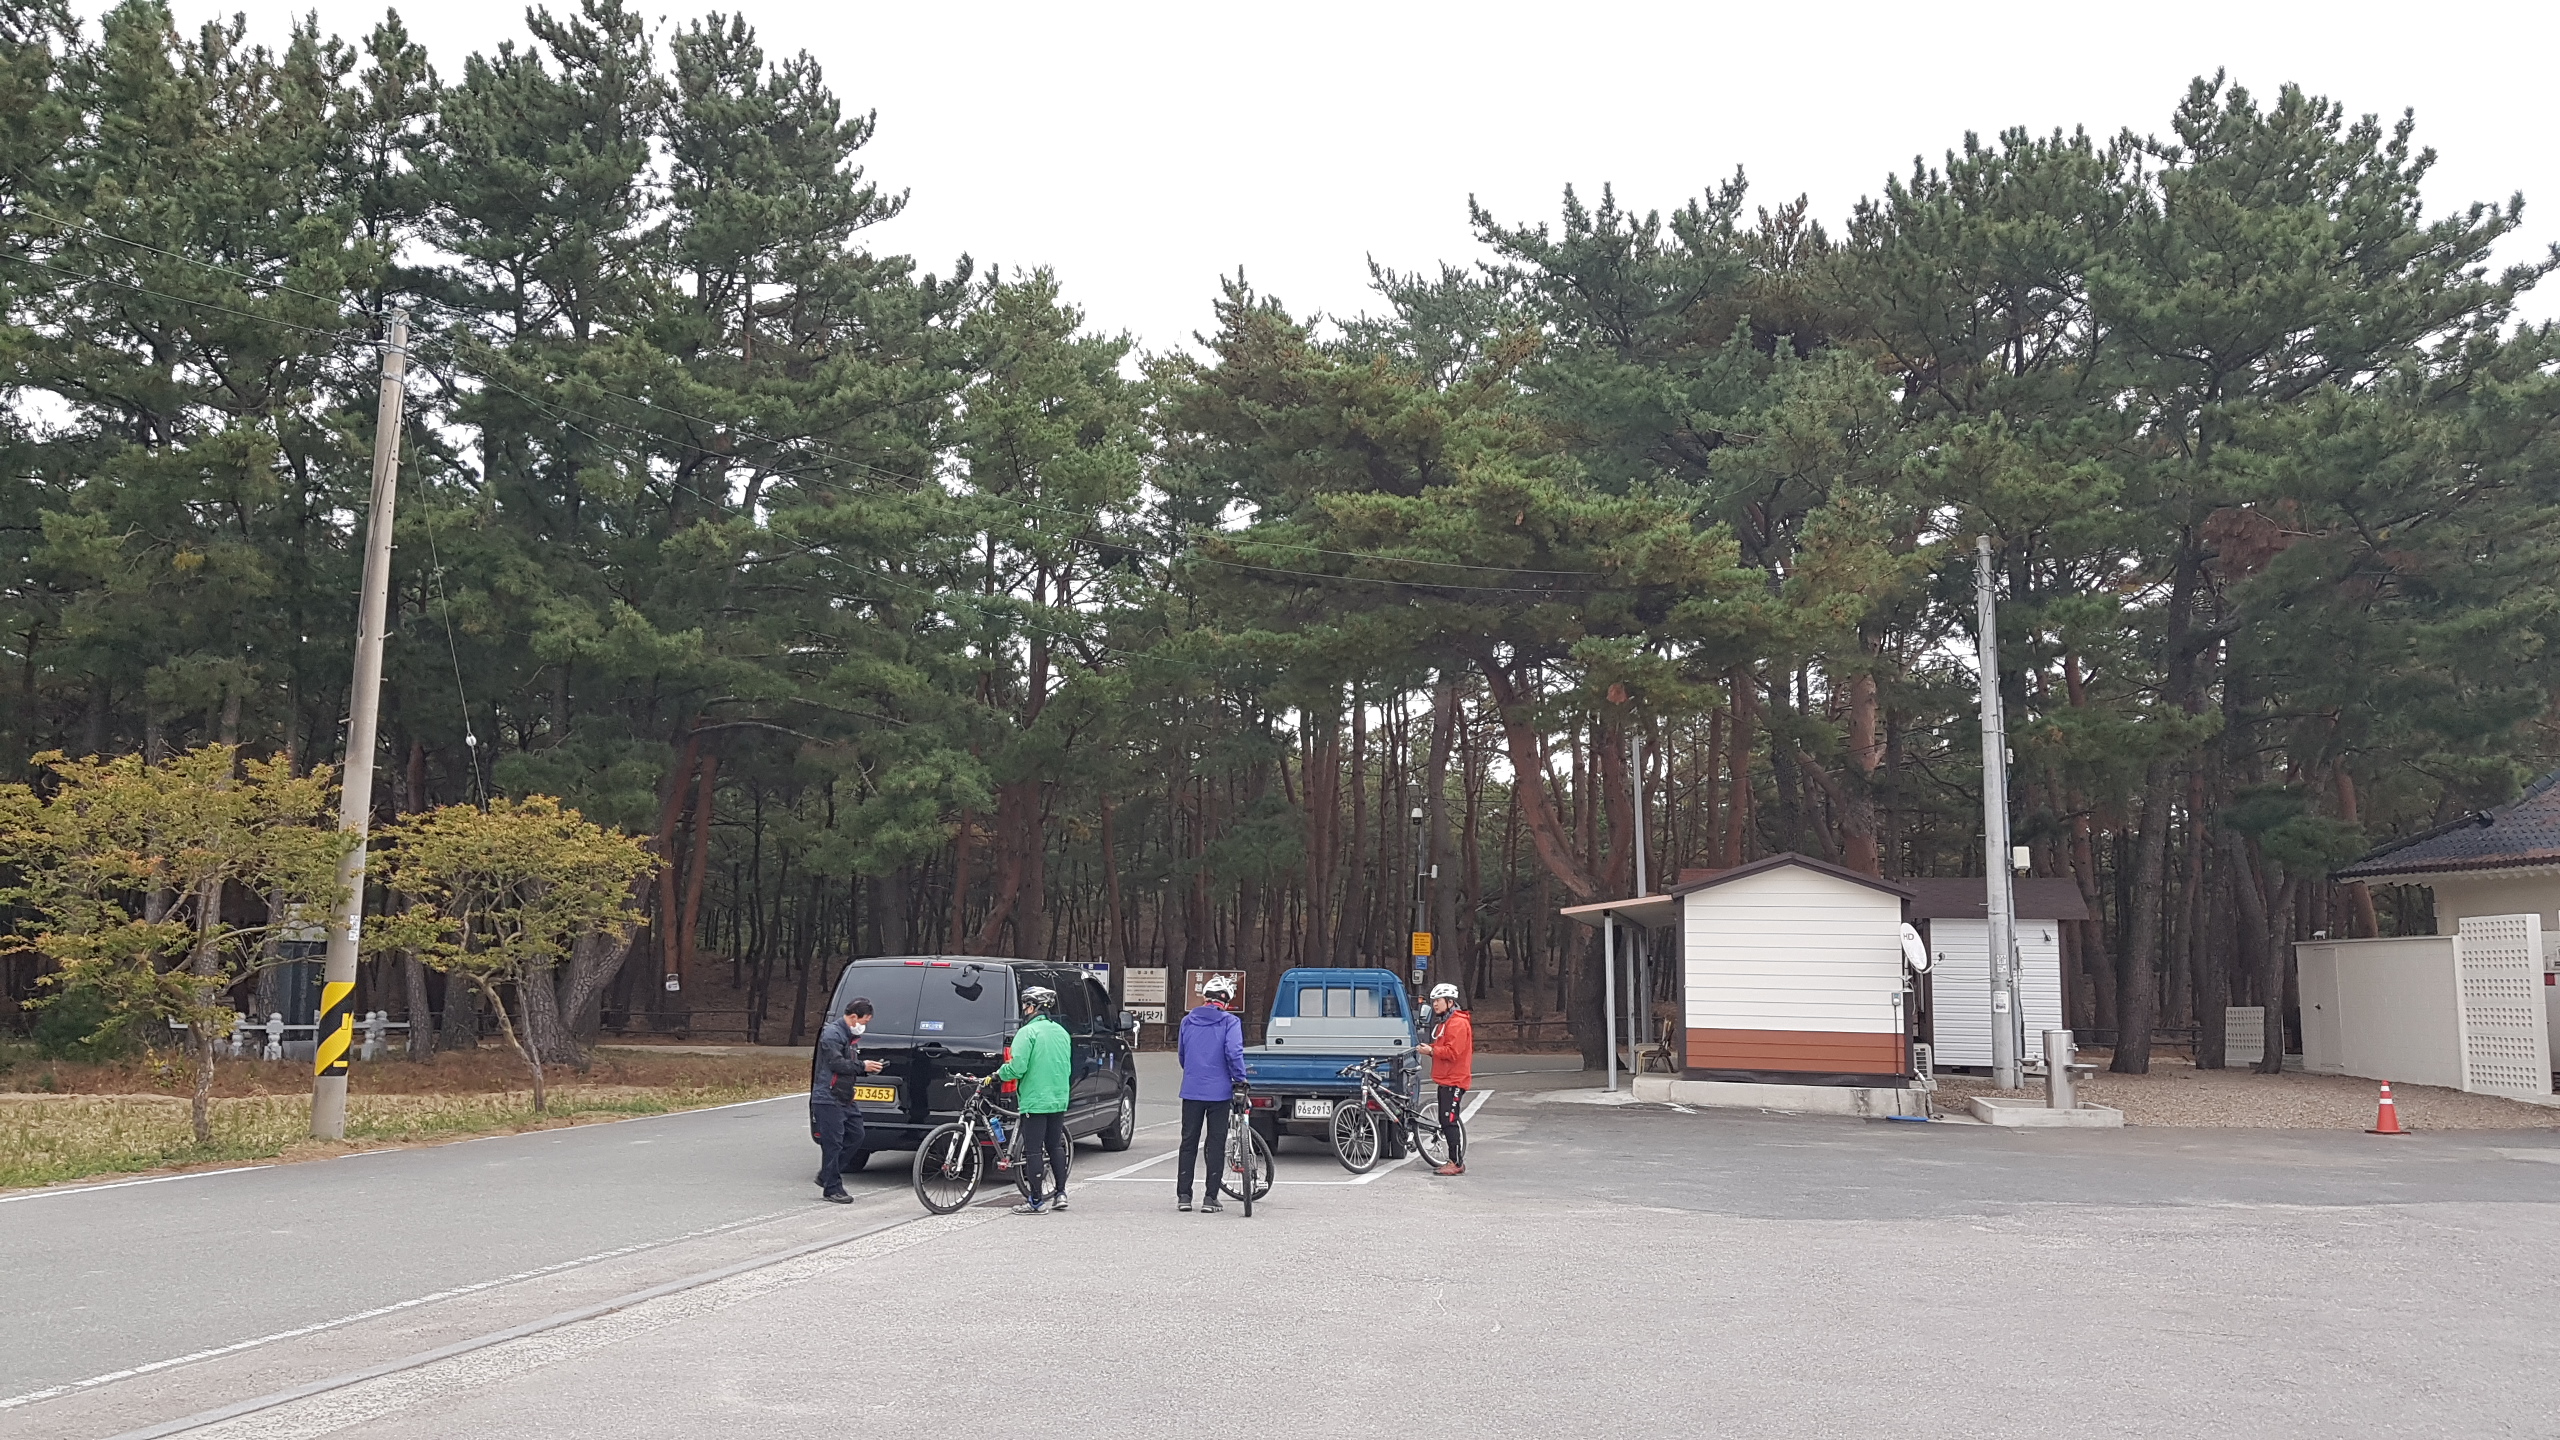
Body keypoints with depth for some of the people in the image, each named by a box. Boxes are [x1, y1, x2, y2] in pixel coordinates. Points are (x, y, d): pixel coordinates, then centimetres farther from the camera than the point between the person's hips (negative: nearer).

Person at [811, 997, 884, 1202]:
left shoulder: (852, 1035, 16)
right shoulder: (832, 1033, -15)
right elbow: (836, 1063, -23)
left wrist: (868, 1067, 4)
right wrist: (862, 1066, -17)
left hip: (846, 1098, 10)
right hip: (829, 1098, -10)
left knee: (856, 1136, 11)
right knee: (833, 1143, -5)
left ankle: (826, 1175, 22)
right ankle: (832, 1189, 2)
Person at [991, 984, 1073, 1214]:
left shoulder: (1028, 1032, -12)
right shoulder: (1061, 1032, 12)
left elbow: (1017, 1066, -20)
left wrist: (997, 1075, -3)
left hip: (1034, 1100, -7)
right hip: (1059, 1100, 7)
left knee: (1033, 1151, -1)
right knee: (1055, 1146, 17)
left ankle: (1036, 1202, 1)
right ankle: (1061, 1194, 19)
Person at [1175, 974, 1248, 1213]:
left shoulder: (1188, 1021, 7)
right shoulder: (1230, 1022, -7)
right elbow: (1234, 1053, -17)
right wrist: (1240, 1079, -5)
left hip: (1191, 1089, 3)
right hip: (1219, 1091, -3)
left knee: (1189, 1142, 10)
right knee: (1216, 1144, 5)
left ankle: (1183, 1196, 10)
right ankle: (1210, 1198, 4)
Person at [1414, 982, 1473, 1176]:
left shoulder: (1458, 1023, -13)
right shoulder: (1444, 1023, 21)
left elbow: (1453, 1051, -22)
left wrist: (1431, 1051, -18)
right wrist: (1428, 1049, 8)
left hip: (1454, 1080, -11)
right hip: (1445, 1079, 11)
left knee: (1450, 1121, -12)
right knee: (1447, 1121, 11)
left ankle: (1456, 1163, -10)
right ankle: (1456, 1161, 16)